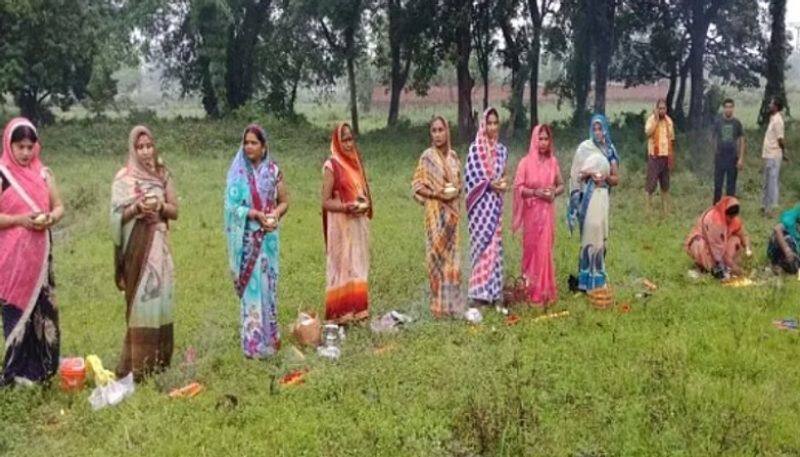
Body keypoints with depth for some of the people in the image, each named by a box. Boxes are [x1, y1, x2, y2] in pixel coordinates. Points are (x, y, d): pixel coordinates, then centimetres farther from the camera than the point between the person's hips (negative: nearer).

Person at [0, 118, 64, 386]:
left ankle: (41, 368, 17)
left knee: (43, 310, 6)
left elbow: (59, 206, 11)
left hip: (40, 253, 4)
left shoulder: (43, 173, 8)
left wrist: (51, 218, -10)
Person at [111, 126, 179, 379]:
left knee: (159, 296, 4)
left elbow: (175, 211, 8)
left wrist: (161, 205, -11)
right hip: (136, 245, -4)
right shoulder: (124, 177, -2)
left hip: (159, 244, 4)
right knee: (139, 299, -5)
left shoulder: (163, 174, 9)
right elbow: (117, 216, -6)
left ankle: (158, 357, 14)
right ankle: (137, 363, -1)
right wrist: (137, 207, -21)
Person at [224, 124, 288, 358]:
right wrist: (257, 214, -18)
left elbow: (284, 201, 9)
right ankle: (253, 342, 4)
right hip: (248, 238, -2)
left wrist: (275, 214, -11)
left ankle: (269, 337, 19)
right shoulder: (237, 172, -3)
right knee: (251, 286, -2)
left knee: (268, 285, 7)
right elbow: (231, 206, -8)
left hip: (269, 237, 2)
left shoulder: (273, 170, 3)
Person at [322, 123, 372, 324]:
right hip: (341, 225, -7)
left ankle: (358, 309, 17)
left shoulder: (356, 162, 12)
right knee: (342, 266, -5)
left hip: (359, 223, 7)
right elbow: (325, 202, -10)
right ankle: (341, 313, 0)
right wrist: (346, 206, -24)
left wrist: (366, 204, -1)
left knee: (358, 266, 10)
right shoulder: (331, 166, -8)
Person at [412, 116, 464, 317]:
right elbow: (417, 186, -6)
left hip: (452, 211, 5)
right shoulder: (427, 157, -6)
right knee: (437, 253, -3)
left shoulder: (453, 155, 8)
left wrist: (456, 191, -4)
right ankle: (439, 304, 5)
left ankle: (452, 301, 18)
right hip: (435, 212, -5)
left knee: (452, 253, 8)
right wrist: (436, 193, -18)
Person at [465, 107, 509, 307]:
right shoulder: (475, 149, -4)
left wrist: (502, 183, -3)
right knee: (482, 244, -4)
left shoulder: (502, 150, 11)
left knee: (495, 244, 6)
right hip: (481, 203, -4)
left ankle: (494, 291, 12)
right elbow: (471, 177, -8)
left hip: (496, 204, 4)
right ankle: (479, 292, 2)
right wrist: (490, 184, -13)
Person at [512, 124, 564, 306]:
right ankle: (533, 290, 12)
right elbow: (518, 188, -6)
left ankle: (544, 291, 13)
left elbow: (561, 185, 11)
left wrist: (554, 192, -9)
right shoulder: (526, 162, -5)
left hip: (547, 211, 3)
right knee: (532, 248, 2)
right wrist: (535, 192, -18)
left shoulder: (553, 161, 5)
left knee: (545, 250, 5)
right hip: (532, 212, -3)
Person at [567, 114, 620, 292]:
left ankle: (597, 276, 13)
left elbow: (616, 179, 11)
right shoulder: (584, 148, -1)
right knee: (590, 235, -7)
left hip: (602, 196, 4)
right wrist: (588, 174, -16)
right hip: (587, 196, -4)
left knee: (599, 235, 5)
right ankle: (587, 278, -1)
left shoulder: (610, 150, 10)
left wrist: (606, 177, -9)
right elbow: (575, 174, 1)